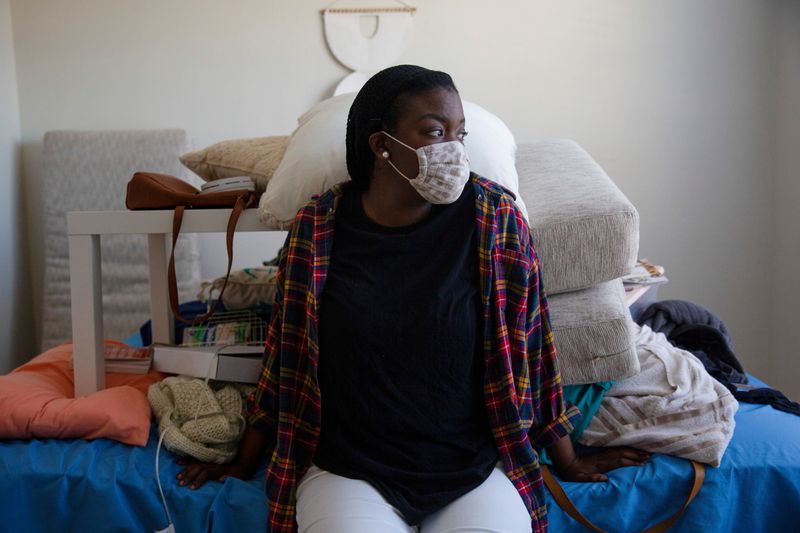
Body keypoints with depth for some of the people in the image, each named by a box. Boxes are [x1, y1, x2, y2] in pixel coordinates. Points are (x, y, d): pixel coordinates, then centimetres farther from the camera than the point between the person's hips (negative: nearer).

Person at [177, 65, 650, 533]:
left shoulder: (496, 217, -6)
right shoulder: (318, 228, -4)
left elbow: (529, 345, 2)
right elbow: (287, 356, 6)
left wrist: (568, 461, 9)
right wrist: (245, 463, 14)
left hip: (474, 469, 1)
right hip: (349, 469, 0)